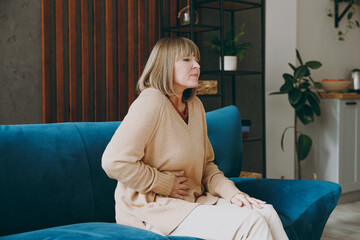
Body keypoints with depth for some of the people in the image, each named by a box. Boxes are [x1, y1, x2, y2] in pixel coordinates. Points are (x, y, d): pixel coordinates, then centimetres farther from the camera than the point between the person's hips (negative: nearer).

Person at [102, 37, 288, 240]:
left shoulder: (195, 105, 11)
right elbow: (114, 162, -22)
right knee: (249, 223, -21)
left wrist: (232, 192, -1)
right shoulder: (151, 102, -15)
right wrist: (167, 185, -15)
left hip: (193, 199, 8)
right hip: (152, 207, -8)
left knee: (267, 213, -11)